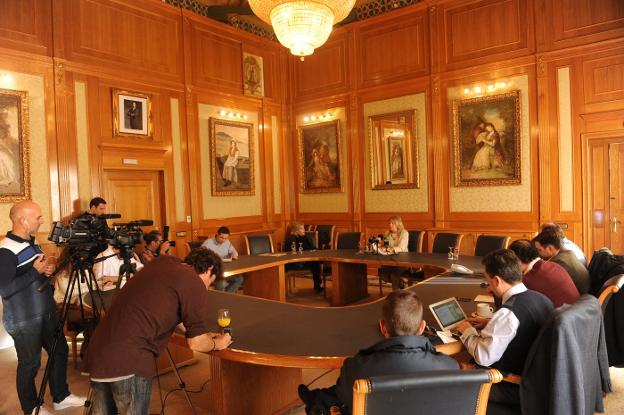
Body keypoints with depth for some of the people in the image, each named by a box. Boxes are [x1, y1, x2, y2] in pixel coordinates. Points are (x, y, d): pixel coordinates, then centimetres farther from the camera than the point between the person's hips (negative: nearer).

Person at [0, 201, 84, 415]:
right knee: (30, 364, 7)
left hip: (45, 312, 9)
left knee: (59, 350, 16)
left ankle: (61, 397, 33)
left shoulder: (32, 242, 8)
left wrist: (47, 270, 0)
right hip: (24, 321, -9)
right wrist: (35, 271, -23)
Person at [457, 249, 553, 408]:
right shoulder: (541, 298, -3)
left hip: (517, 389, -8)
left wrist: (468, 332, -10)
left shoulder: (508, 313, -29)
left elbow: (484, 357, -27)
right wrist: (491, 323, 11)